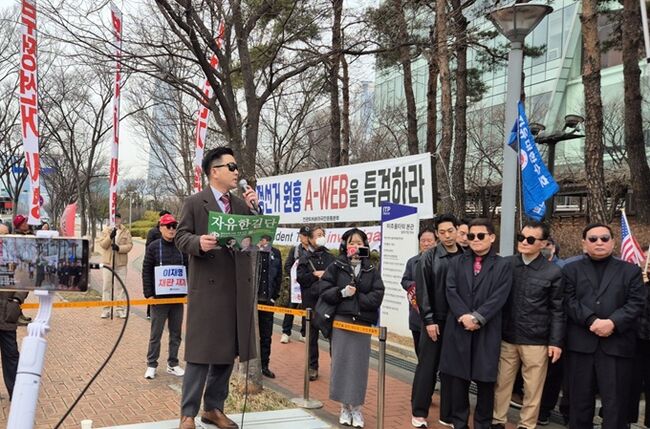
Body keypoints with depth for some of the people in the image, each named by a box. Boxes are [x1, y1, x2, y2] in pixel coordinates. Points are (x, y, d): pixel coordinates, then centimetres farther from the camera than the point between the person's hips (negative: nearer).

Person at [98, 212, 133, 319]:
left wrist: (119, 248, -19)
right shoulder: (106, 230, 6)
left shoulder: (126, 232, 5)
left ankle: (120, 309, 8)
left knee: (120, 286, 3)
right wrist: (110, 236, -19)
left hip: (121, 262, 0)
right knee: (106, 286, 2)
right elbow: (102, 244, -4)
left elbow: (130, 245, -3)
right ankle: (106, 309, 8)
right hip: (108, 262, 0)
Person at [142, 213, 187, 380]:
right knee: (156, 333, 4)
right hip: (159, 297, -3)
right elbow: (146, 272, -3)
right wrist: (148, 294, -8)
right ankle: (151, 365, 14)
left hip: (178, 297, 3)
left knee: (176, 333, 10)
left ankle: (173, 364, 21)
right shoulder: (153, 247, -2)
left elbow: (188, 270, 9)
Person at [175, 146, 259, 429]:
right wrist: (198, 242, -27)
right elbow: (181, 237, -6)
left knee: (227, 351, 12)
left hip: (237, 288, 6)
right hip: (207, 287, -6)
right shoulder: (194, 202, -1)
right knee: (201, 352, -3)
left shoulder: (242, 204, 13)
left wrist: (254, 209, -4)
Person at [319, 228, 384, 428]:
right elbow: (325, 291, -2)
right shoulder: (335, 267, 3)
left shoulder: (371, 270, 6)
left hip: (363, 323, 1)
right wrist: (342, 293, -17)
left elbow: (377, 297, -3)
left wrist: (355, 296, -10)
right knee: (341, 362, 2)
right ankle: (344, 407, 15)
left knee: (359, 365, 2)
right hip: (341, 321, -1)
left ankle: (357, 408, 13)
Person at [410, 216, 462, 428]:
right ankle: (419, 412, 16)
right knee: (427, 367, 5)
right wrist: (429, 320, -10)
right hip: (434, 320, -2)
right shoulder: (429, 257, -2)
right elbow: (422, 291, -5)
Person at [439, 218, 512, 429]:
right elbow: (451, 291, 0)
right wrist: (464, 315, -15)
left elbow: (499, 297, -7)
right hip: (458, 328, 2)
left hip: (487, 331, -2)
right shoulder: (457, 262, 11)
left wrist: (477, 318, -17)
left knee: (485, 380, 4)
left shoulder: (503, 265, 3)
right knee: (457, 378, 6)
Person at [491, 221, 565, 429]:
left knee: (533, 388, 7)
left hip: (536, 340, -2)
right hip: (506, 337, 2)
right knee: (501, 383, 10)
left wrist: (556, 341, -4)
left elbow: (557, 310, -1)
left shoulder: (553, 272, -4)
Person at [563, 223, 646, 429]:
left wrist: (613, 322, -16)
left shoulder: (631, 271, 11)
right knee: (580, 399, 8)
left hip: (617, 344, 0)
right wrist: (591, 321, -16)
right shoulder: (571, 270, 11)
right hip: (580, 344, 1)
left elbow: (636, 303, -1)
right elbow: (570, 302, -1)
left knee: (616, 401, 1)